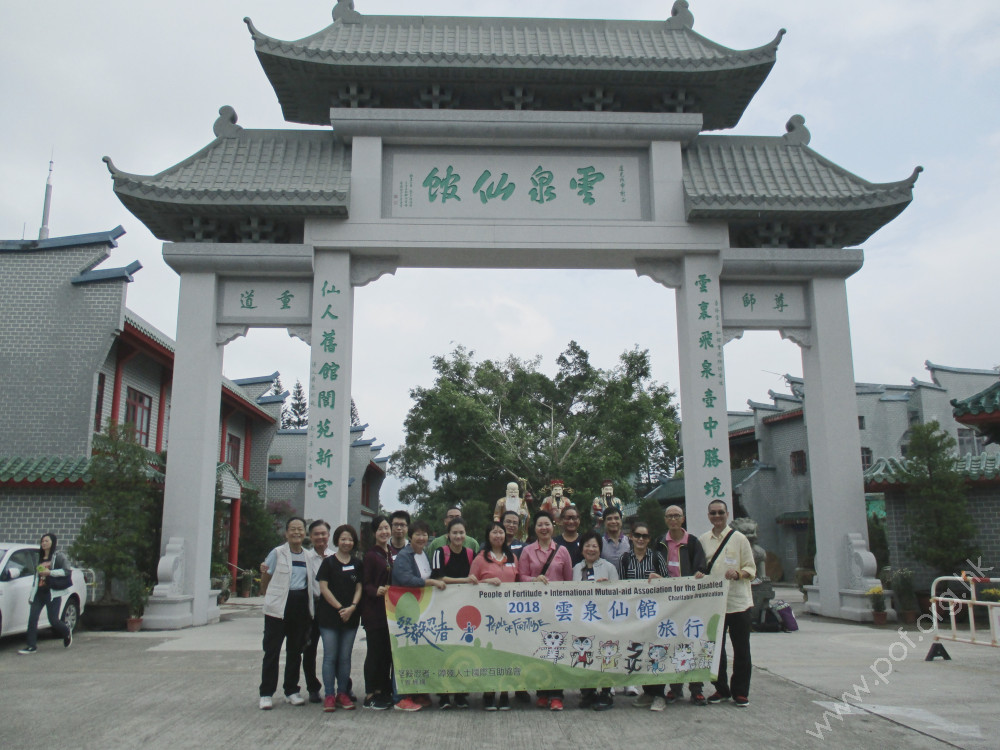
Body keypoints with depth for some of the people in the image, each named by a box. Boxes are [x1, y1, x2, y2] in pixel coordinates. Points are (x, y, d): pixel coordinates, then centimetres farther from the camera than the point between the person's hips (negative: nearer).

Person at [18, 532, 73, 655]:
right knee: (32, 618, -7)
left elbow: (67, 571, -12)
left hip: (53, 593, -6)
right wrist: (32, 593, 21)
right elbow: (36, 576, 25)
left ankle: (67, 632, 25)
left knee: (53, 620, -4)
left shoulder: (58, 556, -1)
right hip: (39, 593, 6)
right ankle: (31, 646, -3)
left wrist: (50, 572, -19)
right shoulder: (39, 558, 18)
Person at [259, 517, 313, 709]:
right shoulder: (277, 553, 0)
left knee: (295, 650, 10)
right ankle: (266, 694, 5)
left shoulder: (309, 556, 12)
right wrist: (263, 572, -12)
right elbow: (265, 581, 3)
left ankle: (291, 690, 20)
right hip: (278, 606, -4)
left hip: (301, 606, 4)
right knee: (272, 650, -2)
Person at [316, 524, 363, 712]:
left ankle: (342, 693, 16)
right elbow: (323, 588, -4)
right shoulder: (328, 562, 1)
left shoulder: (357, 564, 10)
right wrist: (340, 608, -11)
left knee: (345, 657, 6)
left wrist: (352, 607, -9)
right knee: (330, 656, -2)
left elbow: (359, 588, 8)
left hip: (351, 617, 3)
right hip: (329, 615, -3)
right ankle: (329, 695, 5)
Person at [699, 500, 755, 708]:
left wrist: (738, 573, -19)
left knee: (741, 649, 3)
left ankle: (740, 692, 14)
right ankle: (721, 689, 21)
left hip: (738, 602, -3)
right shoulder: (702, 540, 9)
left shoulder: (739, 538, 0)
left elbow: (751, 568, 0)